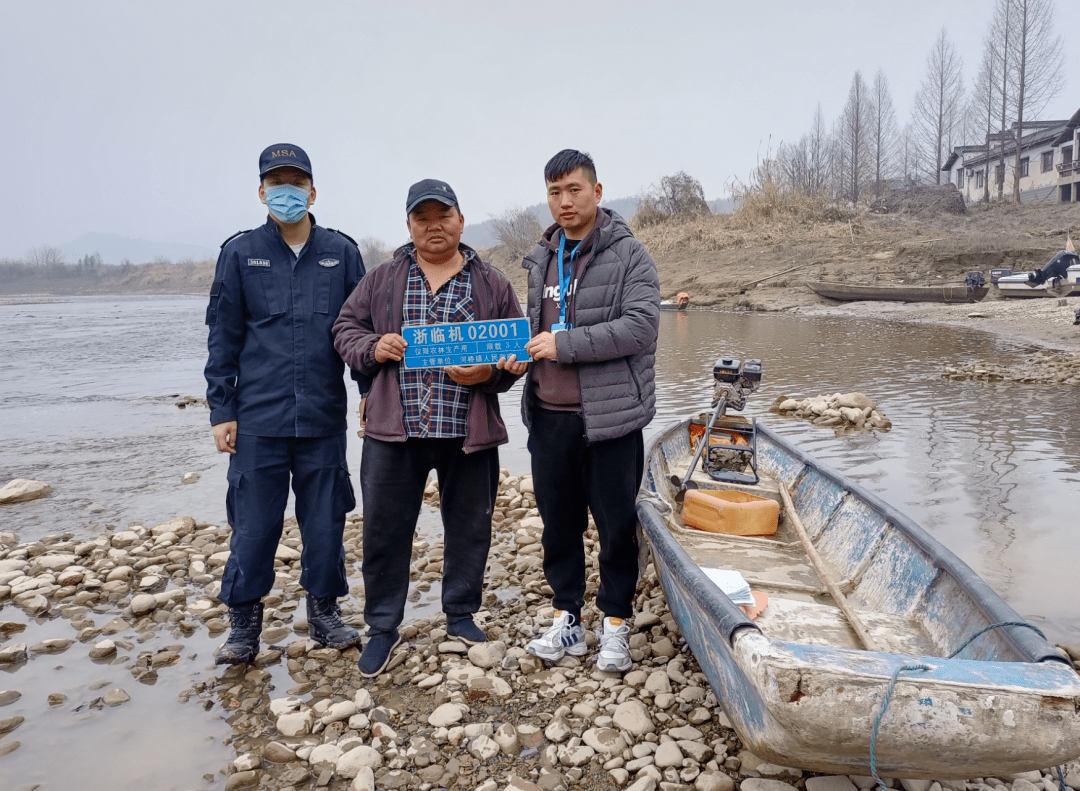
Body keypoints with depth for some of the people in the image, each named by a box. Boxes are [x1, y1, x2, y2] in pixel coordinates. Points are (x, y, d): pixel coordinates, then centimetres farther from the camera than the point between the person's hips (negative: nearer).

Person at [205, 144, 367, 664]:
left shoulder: (342, 254, 5)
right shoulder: (240, 254, 4)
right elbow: (223, 338, 5)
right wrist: (221, 411, 1)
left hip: (324, 420, 1)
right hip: (257, 420, -1)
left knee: (325, 521, 9)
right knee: (253, 525, 5)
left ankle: (324, 615, 27)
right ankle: (243, 626, 22)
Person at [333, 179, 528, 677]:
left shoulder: (492, 284, 7)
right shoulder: (382, 280, 10)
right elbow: (346, 329, 12)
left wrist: (490, 373, -12)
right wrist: (373, 347, -9)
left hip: (469, 432, 0)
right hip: (394, 430, 0)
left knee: (469, 529, 11)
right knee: (385, 530, 5)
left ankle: (461, 615, 31)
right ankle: (382, 627, 22)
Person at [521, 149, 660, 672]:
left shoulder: (628, 254, -5)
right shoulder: (541, 257, 14)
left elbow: (641, 327, -16)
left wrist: (565, 344, -18)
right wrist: (523, 350, 4)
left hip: (609, 414, -5)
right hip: (549, 415, 5)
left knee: (616, 525, 5)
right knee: (559, 522, 13)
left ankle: (615, 624, 22)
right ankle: (567, 619, 27)